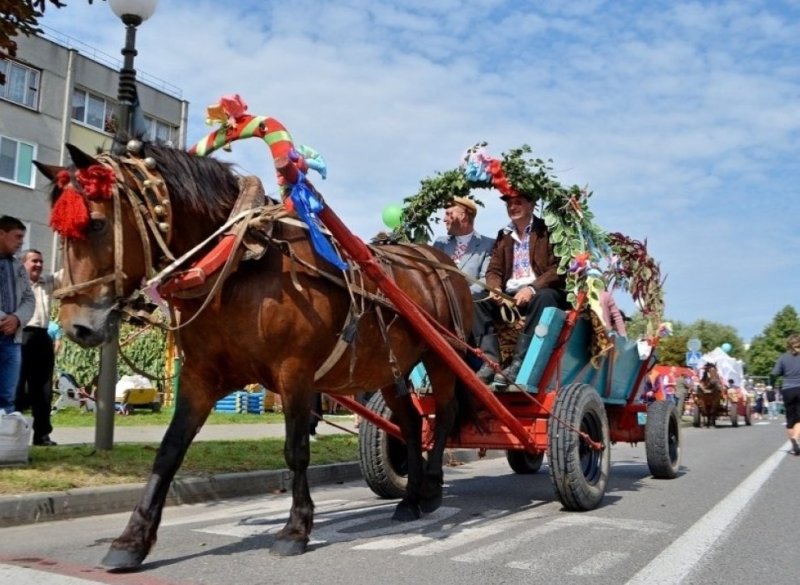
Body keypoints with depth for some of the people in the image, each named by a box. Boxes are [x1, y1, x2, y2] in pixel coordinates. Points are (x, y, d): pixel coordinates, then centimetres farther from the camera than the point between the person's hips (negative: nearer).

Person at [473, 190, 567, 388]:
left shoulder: (547, 230, 3)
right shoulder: (504, 235, 19)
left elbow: (557, 269, -8)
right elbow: (494, 270, 13)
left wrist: (532, 288, -23)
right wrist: (495, 289, -11)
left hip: (541, 292, -5)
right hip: (509, 295, 5)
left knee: (543, 298, -38)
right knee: (476, 301, -18)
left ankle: (518, 364, -41)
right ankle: (490, 361, -30)